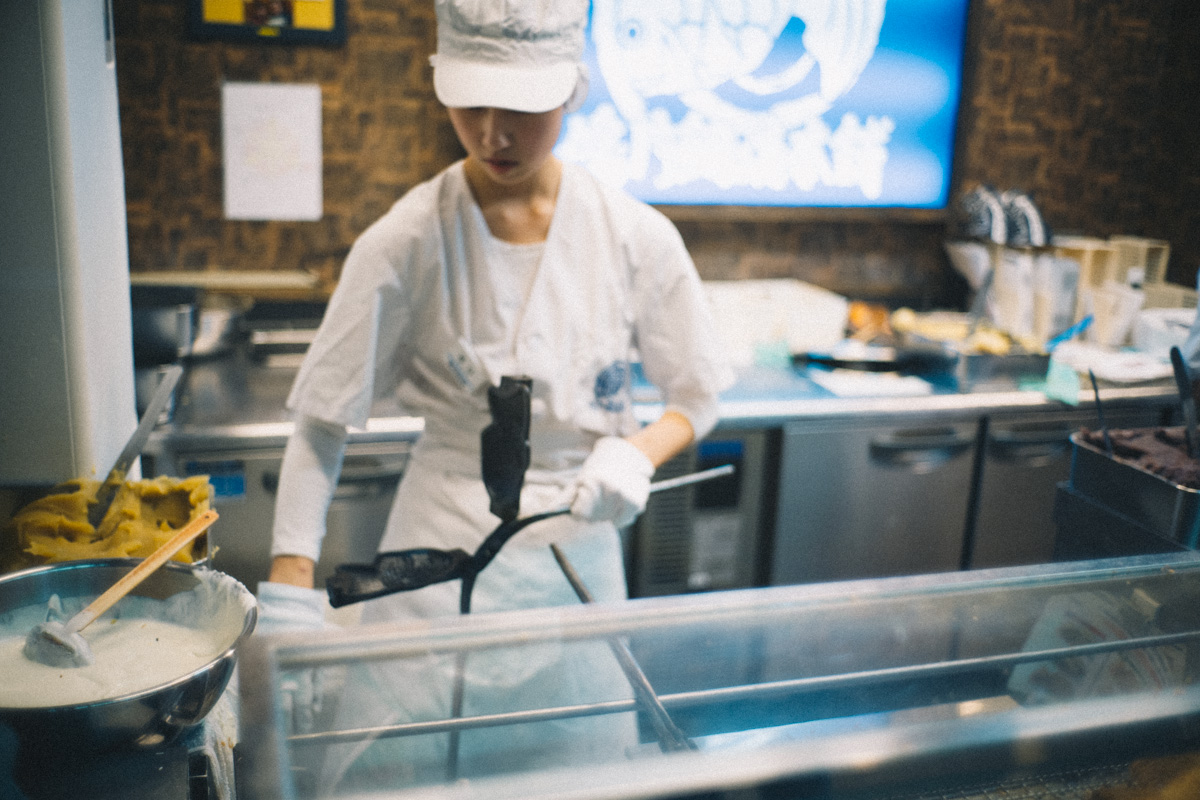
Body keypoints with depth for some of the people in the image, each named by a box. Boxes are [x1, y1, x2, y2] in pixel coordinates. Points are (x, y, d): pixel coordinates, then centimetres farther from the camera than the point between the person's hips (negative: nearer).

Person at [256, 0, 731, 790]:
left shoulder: (635, 237, -8)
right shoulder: (408, 240, -12)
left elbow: (698, 396, 3)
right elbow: (322, 423, -9)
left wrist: (639, 452, -17)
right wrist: (291, 580, -17)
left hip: (577, 542, 2)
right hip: (442, 547, -1)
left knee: (581, 767, 15)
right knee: (403, 767, 8)